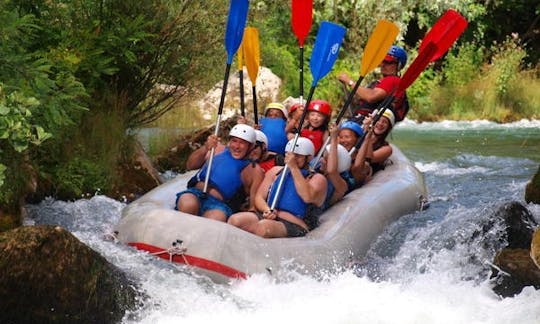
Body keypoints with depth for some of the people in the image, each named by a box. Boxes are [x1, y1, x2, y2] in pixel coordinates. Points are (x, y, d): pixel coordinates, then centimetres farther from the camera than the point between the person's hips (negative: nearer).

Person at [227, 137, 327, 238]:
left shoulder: (317, 179, 11)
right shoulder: (276, 171, 25)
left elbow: (308, 197, -12)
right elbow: (259, 197, 17)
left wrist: (294, 167, -10)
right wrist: (267, 210, -7)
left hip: (293, 224, -4)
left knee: (264, 226, -39)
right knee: (234, 220, -29)